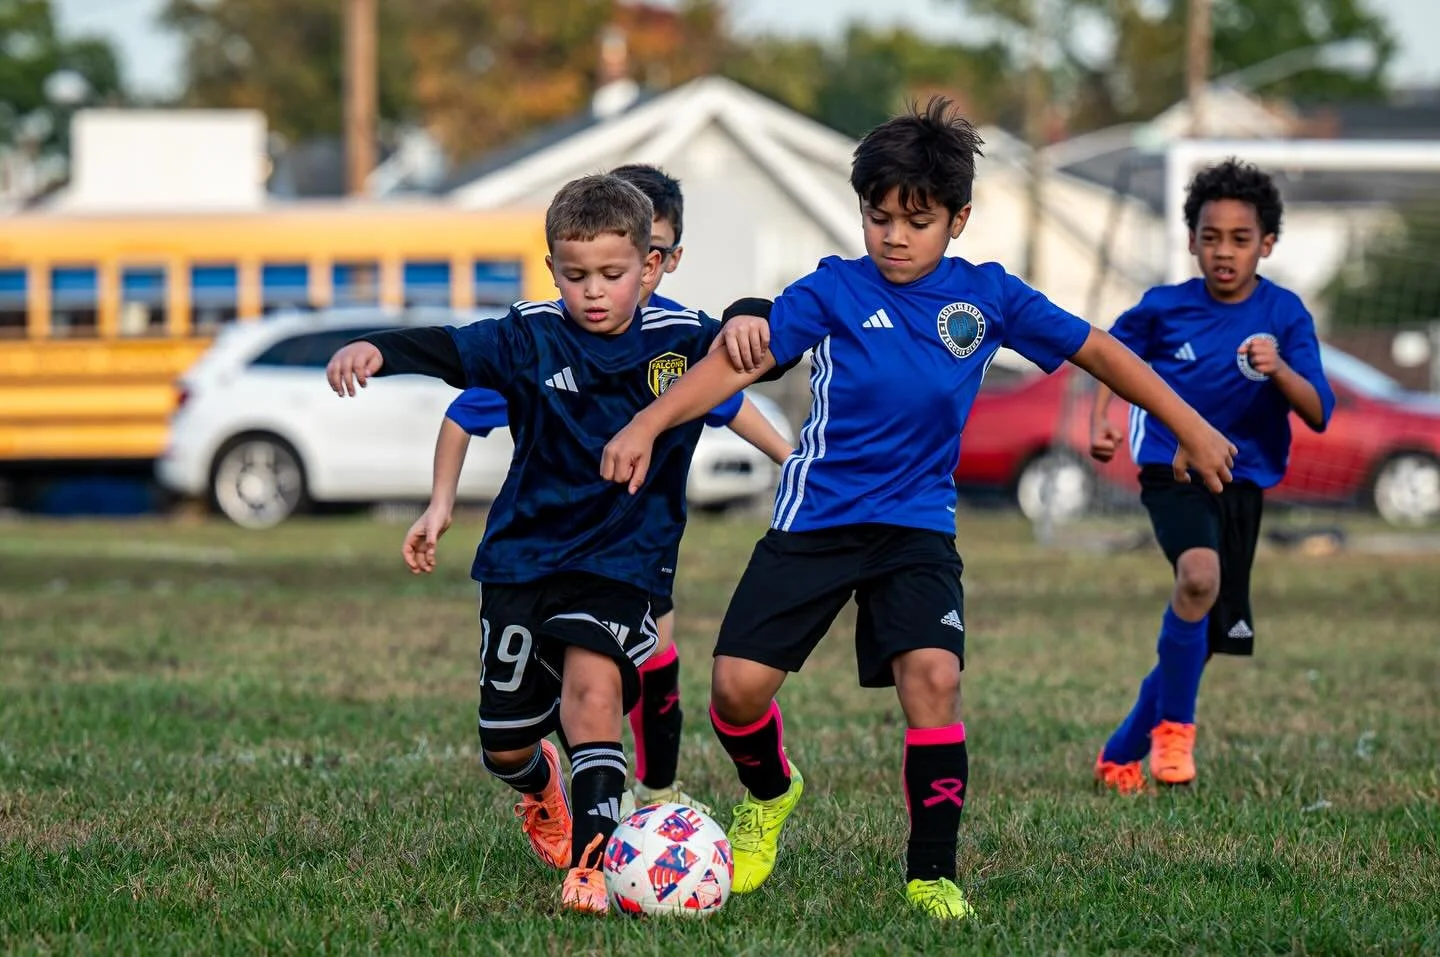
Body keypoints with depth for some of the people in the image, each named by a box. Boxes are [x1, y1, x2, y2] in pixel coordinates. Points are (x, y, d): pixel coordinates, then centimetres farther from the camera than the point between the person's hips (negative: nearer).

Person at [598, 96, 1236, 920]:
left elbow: (1097, 350, 8)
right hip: (816, 519, -1)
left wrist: (1190, 429, 11)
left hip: (918, 524, 1)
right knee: (738, 684, -9)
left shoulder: (987, 296, -1)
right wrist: (647, 426, -27)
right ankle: (771, 794, 26)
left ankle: (932, 875, -5)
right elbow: (741, 359, -14)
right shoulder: (834, 290, -7)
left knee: (934, 677, -21)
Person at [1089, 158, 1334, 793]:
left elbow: (1318, 414, -12)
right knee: (1200, 573, -33)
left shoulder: (1285, 315, -6)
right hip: (1172, 470, -3)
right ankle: (1174, 726, -15)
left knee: (1200, 638, 8)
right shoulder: (1165, 307, -5)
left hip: (1241, 481, 3)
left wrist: (1280, 370, -31)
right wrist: (1100, 422, 0)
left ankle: (1122, 753, 29)